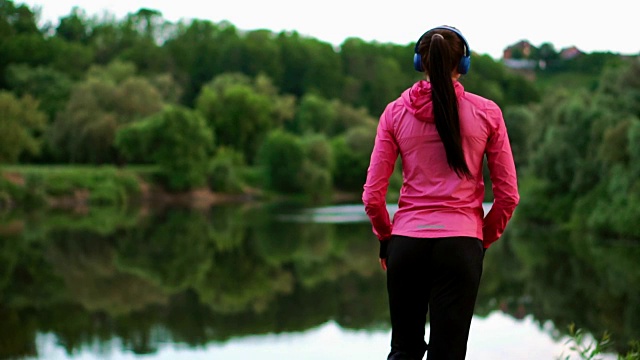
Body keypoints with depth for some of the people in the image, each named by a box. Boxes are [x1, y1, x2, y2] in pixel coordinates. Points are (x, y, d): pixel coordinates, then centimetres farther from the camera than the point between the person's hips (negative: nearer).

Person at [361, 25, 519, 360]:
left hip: (406, 243, 1)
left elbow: (372, 196, 1)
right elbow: (508, 195, 2)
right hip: (461, 244, -1)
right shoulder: (486, 112, 0)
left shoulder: (395, 112, 2)